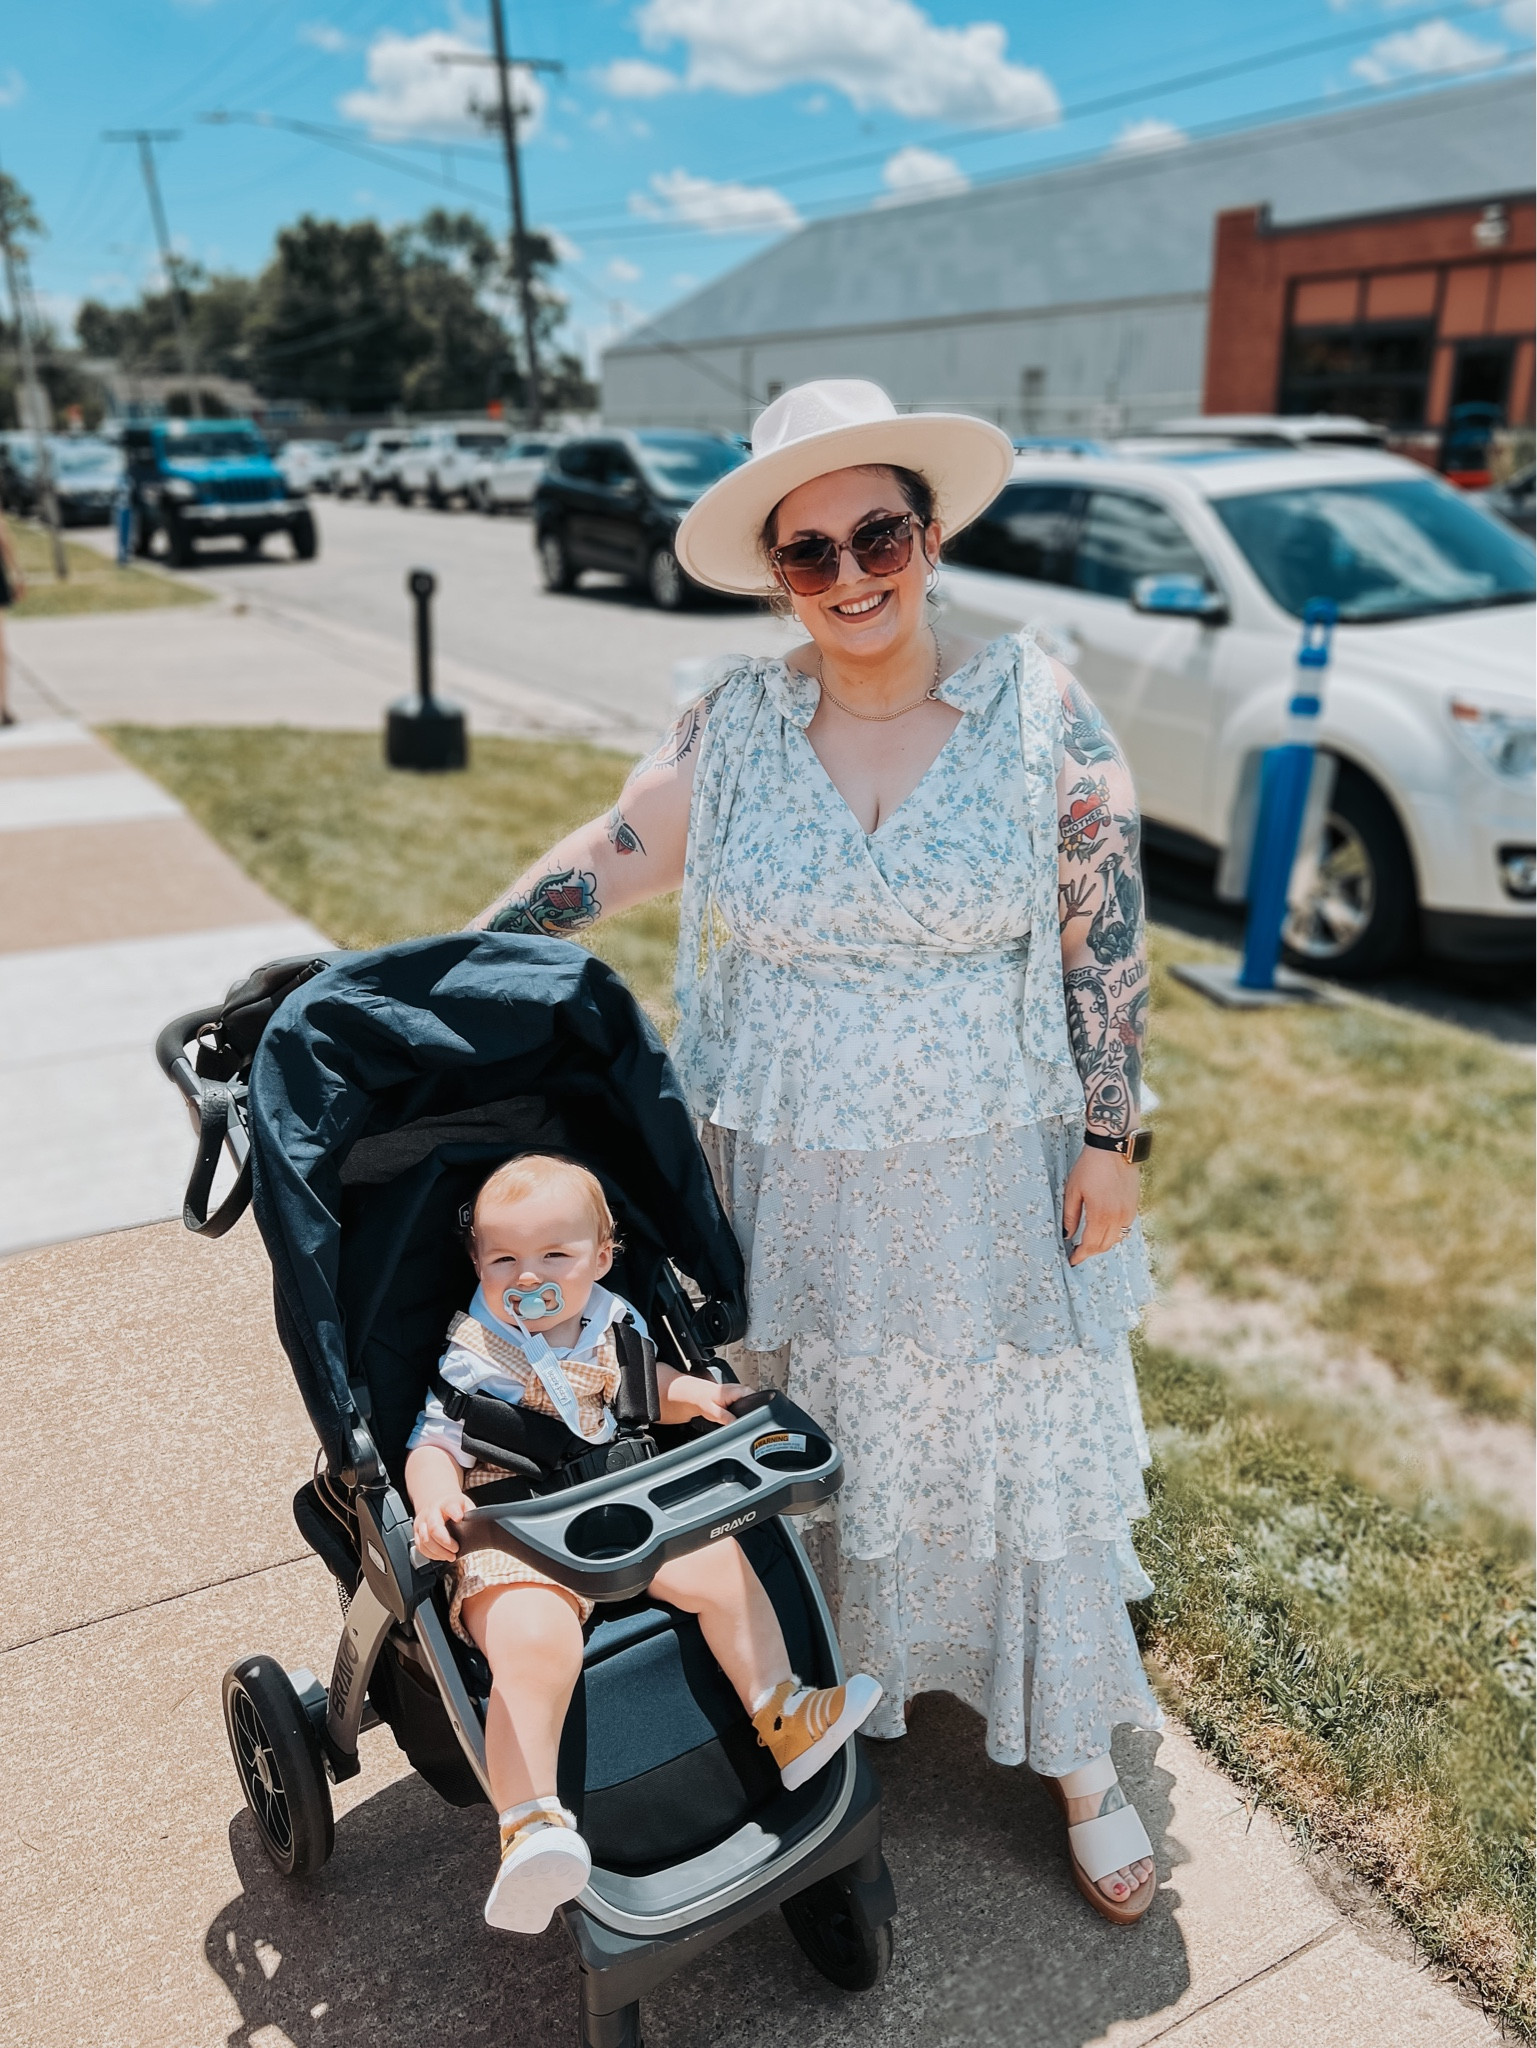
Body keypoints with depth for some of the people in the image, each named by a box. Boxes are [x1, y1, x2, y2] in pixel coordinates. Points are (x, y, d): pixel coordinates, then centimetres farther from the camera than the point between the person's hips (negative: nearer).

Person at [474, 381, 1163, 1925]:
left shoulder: (1039, 710, -7)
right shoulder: (734, 723, -3)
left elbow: (1104, 937, -5)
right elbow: (609, 856, 6)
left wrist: (1111, 1139, -6)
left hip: (988, 1174, -1)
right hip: (791, 1184, 2)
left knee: (1029, 1446, 10)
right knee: (812, 1445, 17)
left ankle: (1080, 1757, 32)